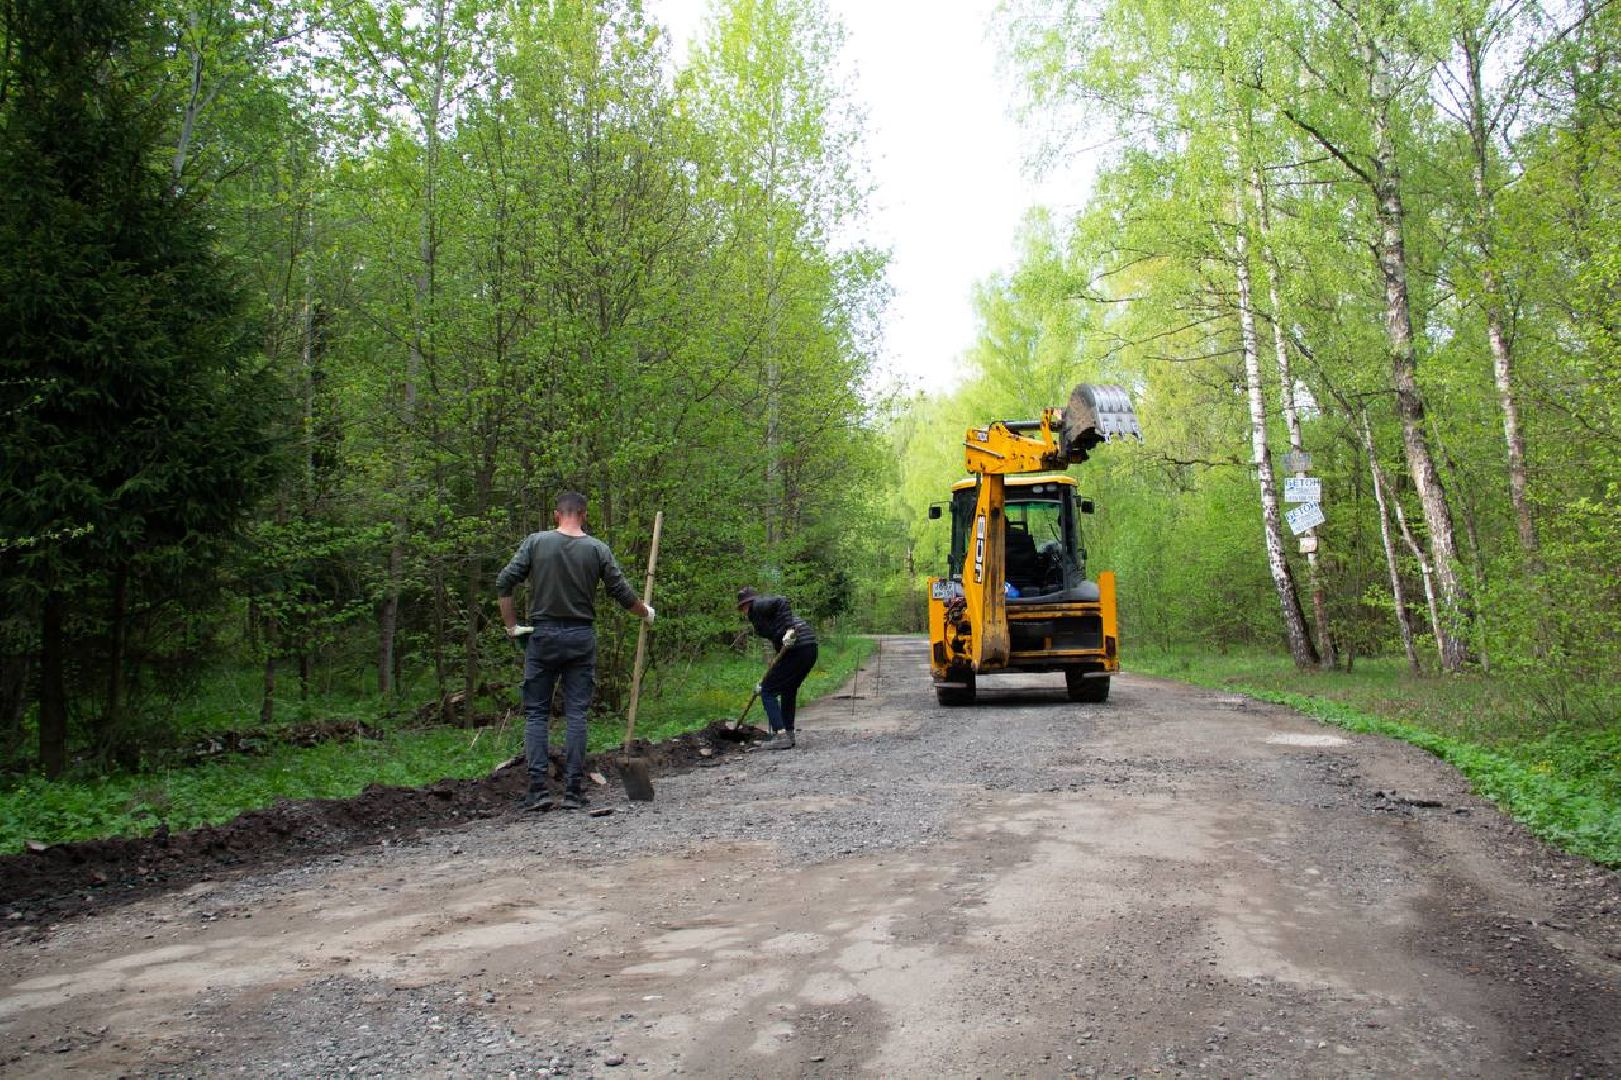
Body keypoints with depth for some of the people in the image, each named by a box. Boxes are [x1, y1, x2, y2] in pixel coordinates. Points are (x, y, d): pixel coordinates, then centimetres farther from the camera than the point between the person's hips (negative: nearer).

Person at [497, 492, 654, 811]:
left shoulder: (535, 542, -1)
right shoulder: (597, 549, -1)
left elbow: (503, 582, -5)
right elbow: (622, 593, 2)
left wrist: (511, 626, 3)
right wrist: (646, 612, 20)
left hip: (542, 636, 0)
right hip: (581, 637, 1)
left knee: (536, 713, 7)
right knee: (576, 713, 4)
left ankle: (539, 788, -1)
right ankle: (573, 791, 5)